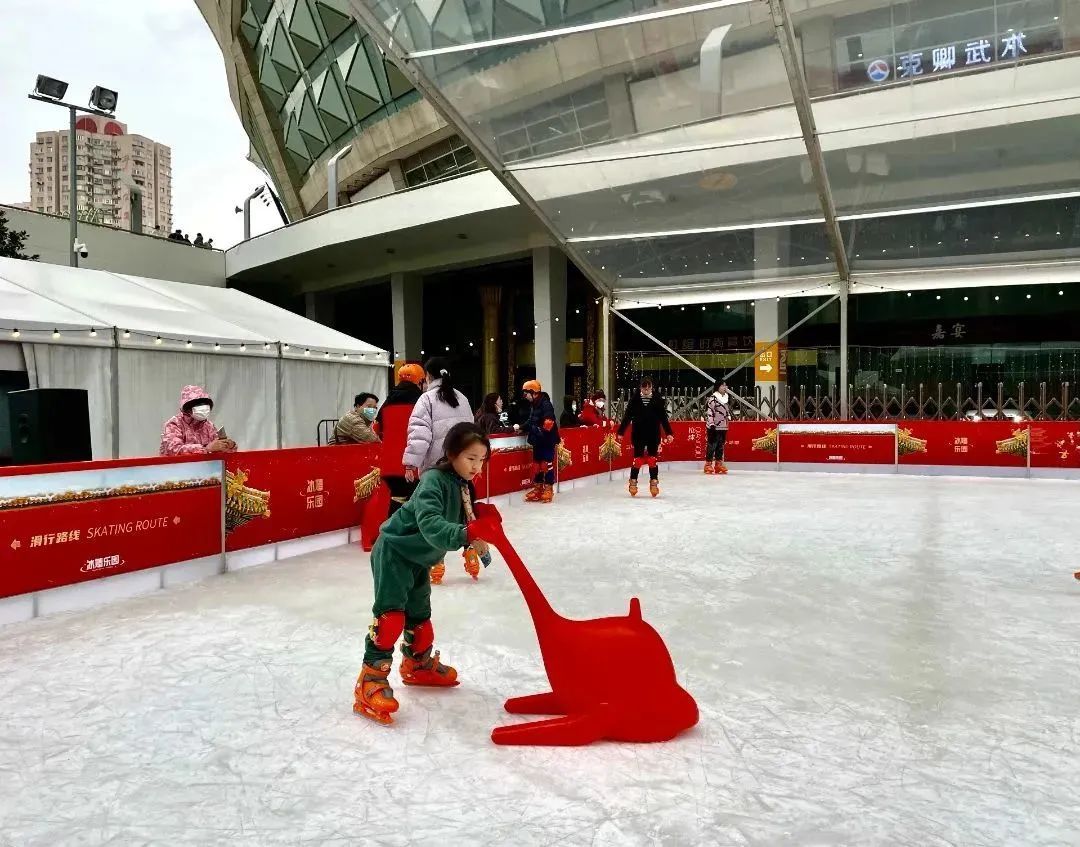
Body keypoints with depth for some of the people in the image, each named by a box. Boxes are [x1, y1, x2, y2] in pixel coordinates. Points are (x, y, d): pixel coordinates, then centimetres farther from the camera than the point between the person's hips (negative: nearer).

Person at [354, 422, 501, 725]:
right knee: (390, 614, -14)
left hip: (418, 559, 9)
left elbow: (457, 521, 4)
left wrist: (480, 518, -15)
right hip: (394, 553, -9)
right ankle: (371, 681, -9)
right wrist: (467, 535, -54)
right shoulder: (433, 481, -27)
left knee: (419, 613, 20)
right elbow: (430, 524, -41)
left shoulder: (463, 486, 1)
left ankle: (418, 665, 40)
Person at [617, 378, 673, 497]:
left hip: (654, 435, 0)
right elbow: (627, 417, 1)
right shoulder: (635, 400, -1)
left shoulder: (658, 400, 0)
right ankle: (633, 482, 15)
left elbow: (664, 418, 2)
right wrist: (621, 432, -2)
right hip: (638, 435, 0)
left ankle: (654, 482, 14)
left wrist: (669, 433, -2)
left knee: (652, 459, 4)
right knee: (638, 459, 3)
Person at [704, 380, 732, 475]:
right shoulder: (713, 398, -11)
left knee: (721, 446, 11)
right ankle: (708, 465, 1)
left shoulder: (726, 397, 14)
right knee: (712, 445, -5)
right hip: (714, 427, -8)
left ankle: (718, 464, 18)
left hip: (723, 427, 8)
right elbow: (709, 411, -15)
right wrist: (711, 424, -19)